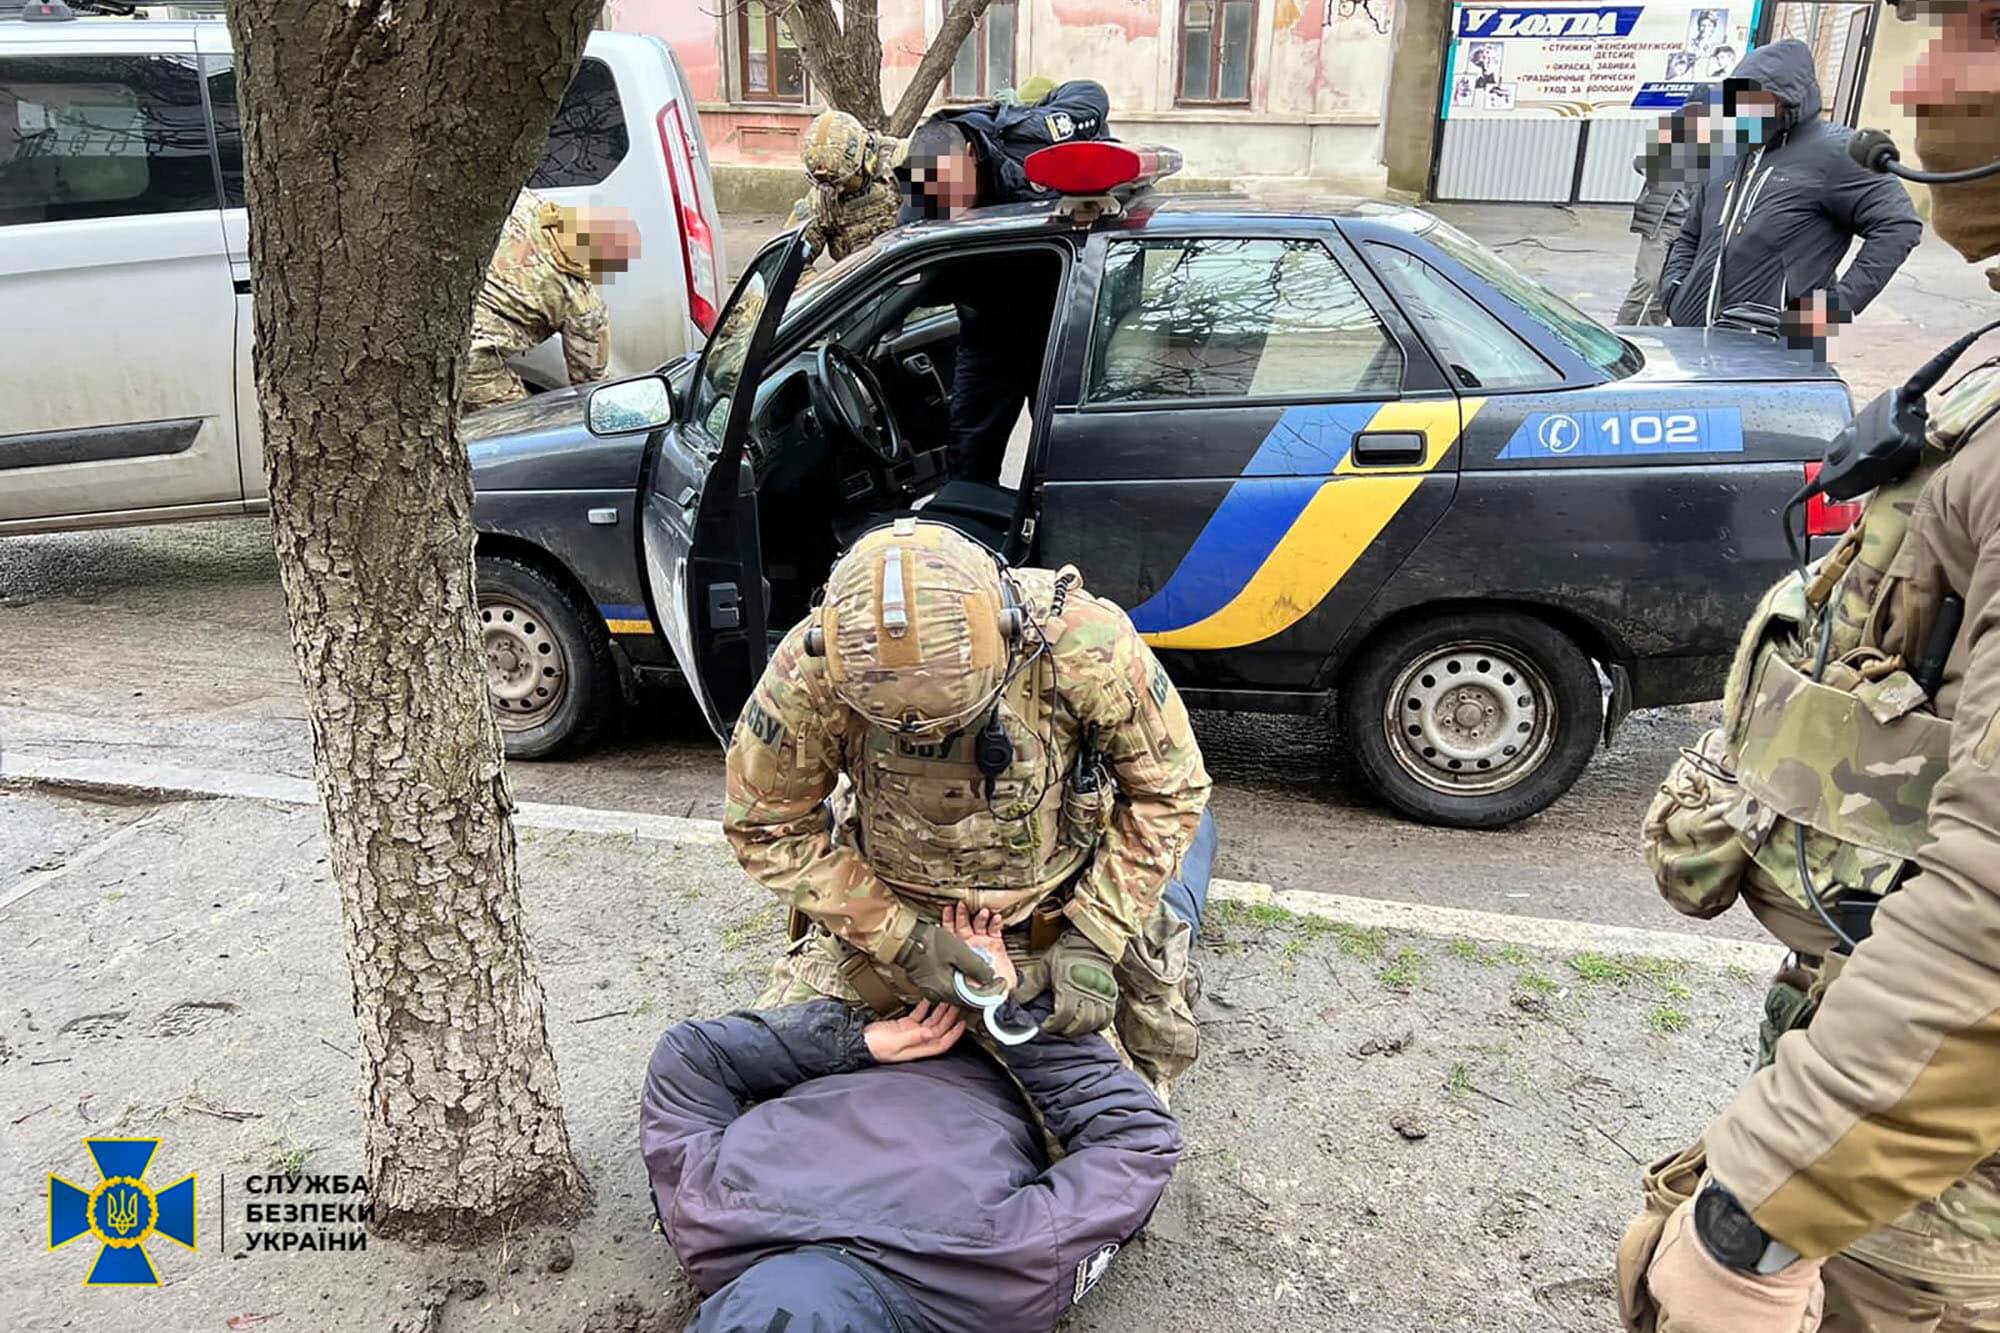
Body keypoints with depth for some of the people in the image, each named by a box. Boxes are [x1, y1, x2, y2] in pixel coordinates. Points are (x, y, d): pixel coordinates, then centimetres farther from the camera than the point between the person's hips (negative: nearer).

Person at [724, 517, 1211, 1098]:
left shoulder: (1085, 645, -32)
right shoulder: (809, 673, -30)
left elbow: (1167, 789, -15)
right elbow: (765, 826, -14)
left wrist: (1095, 938, -20)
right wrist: (899, 937, -21)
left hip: (1065, 903, 0)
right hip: (891, 913, 1)